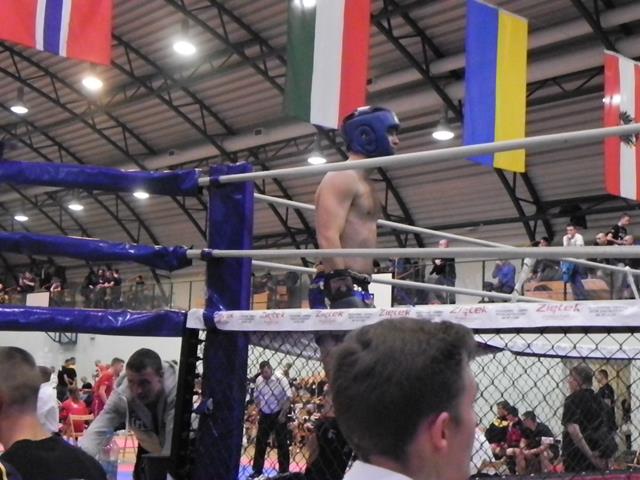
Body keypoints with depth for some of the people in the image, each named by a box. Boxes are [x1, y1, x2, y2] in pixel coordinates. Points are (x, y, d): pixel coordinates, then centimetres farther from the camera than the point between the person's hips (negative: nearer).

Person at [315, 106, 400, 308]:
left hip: (360, 288, 10)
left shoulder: (366, 185, 23)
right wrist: (342, 287, -27)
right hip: (346, 287, -10)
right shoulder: (341, 178, -8)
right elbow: (327, 237, -20)